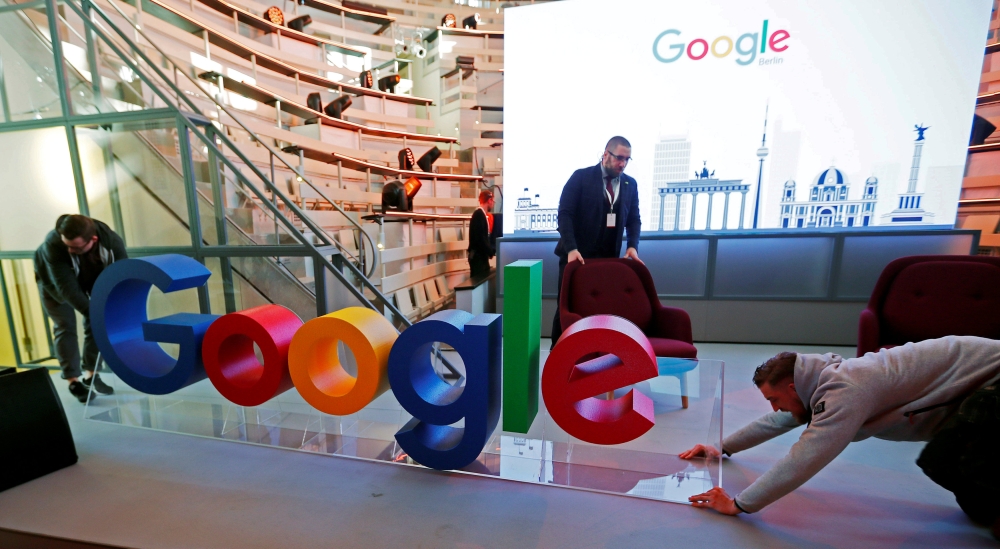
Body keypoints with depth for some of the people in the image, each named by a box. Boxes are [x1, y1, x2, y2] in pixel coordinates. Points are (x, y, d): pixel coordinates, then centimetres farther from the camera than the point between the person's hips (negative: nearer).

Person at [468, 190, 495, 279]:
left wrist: (491, 250, 10)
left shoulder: (481, 214, 14)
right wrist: (492, 251, -14)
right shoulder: (479, 214, -16)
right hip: (478, 255, -10)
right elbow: (480, 238, -23)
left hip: (481, 255, 10)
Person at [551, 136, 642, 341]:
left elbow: (634, 219, 14)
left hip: (609, 258, 4)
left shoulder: (630, 184, 10)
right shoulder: (581, 177, -3)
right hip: (577, 255, -3)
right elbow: (565, 213, -11)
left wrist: (633, 245, -6)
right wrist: (571, 248, -22)